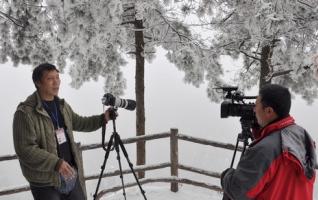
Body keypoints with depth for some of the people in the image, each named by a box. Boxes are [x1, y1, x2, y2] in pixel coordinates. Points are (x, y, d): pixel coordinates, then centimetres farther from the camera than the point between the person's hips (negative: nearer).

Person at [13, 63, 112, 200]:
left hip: (72, 175, 7)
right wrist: (56, 162, -28)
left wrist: (102, 119, 7)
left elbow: (79, 123, 22)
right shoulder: (25, 112, -17)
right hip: (45, 182, -7)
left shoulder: (62, 105, 8)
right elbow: (25, 149, -21)